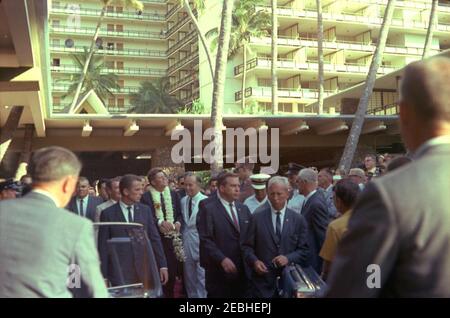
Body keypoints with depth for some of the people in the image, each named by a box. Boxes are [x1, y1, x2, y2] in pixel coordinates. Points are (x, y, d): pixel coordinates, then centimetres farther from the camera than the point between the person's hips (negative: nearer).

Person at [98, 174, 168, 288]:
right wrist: (103, 276, -3)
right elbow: (103, 246, -1)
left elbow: (154, 239, 8)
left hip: (144, 271, 3)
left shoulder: (145, 210, 6)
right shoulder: (108, 214, -2)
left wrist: (162, 265, 5)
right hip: (120, 273, -2)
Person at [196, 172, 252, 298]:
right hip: (219, 271, -5)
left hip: (242, 270, 6)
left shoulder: (243, 208, 14)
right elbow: (205, 240, -14)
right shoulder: (208, 208, -7)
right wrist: (222, 259, -22)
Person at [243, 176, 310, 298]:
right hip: (262, 280, -1)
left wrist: (288, 258, -14)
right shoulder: (257, 218, 2)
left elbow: (304, 250, 3)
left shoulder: (298, 220, 3)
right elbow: (247, 246, 4)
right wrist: (254, 261, -15)